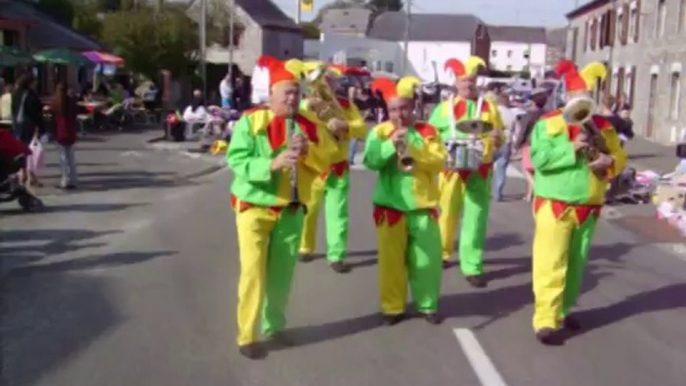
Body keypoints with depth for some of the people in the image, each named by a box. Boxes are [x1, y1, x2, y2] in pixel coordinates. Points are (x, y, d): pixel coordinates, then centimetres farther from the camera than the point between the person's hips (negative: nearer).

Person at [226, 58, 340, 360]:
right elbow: (236, 161, -18)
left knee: (282, 273, 11)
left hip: (292, 209, 4)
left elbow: (328, 159, -1)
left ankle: (274, 326, 29)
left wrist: (307, 149, -19)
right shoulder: (251, 121, -9)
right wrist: (273, 163, -31)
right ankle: (248, 336, 4)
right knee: (253, 272, -7)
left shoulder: (309, 125, 3)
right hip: (254, 207, -4)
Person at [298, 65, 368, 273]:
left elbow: (362, 129, -8)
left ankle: (336, 256, 0)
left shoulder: (347, 105, 3)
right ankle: (305, 248, 27)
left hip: (338, 168, 0)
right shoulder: (308, 104, 1)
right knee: (308, 210, 8)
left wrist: (344, 125, -26)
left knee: (338, 213, -3)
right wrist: (309, 108, -28)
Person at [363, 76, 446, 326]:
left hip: (422, 205, 1)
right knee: (392, 259, 4)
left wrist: (412, 150, -18)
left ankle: (427, 305, 22)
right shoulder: (380, 132, 1)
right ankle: (393, 307, 17)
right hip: (390, 205, -1)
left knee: (427, 258, 6)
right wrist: (391, 144, -23)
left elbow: (440, 162, -8)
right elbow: (371, 161, -11)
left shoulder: (428, 132, 3)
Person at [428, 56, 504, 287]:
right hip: (452, 170, 0)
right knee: (448, 214, 11)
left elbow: (500, 139, 11)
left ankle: (472, 267, 2)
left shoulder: (489, 107, 8)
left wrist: (497, 138, -12)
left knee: (476, 218, -3)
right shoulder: (444, 107, 7)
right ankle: (442, 253, 33)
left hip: (480, 170, 0)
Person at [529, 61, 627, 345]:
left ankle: (563, 311, 30)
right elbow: (539, 159, -17)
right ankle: (545, 321, -4)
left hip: (588, 209, 6)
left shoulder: (604, 126, 9)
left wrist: (609, 162, -12)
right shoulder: (549, 123, -6)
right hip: (555, 207, -5)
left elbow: (620, 158, 10)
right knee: (551, 265, -7)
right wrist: (572, 148, -23)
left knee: (576, 264, 15)